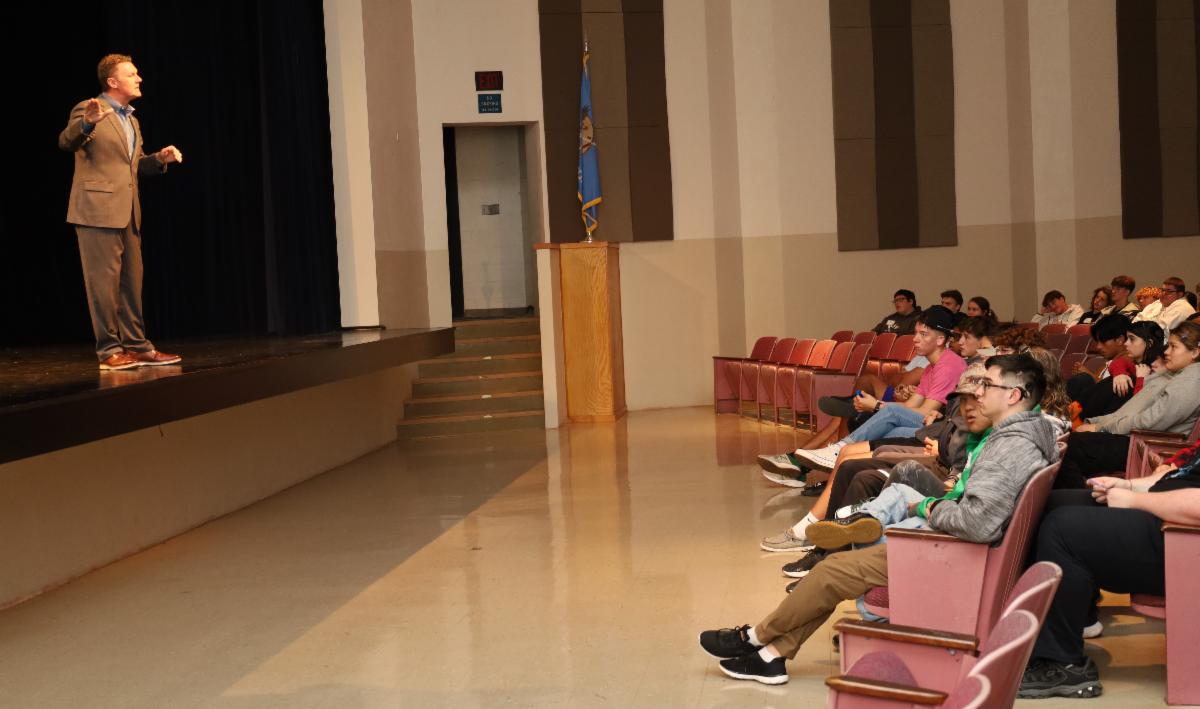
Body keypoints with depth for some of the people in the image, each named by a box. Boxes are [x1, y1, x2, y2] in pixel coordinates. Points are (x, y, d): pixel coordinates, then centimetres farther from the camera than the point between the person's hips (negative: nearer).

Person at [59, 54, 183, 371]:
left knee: (131, 283, 10)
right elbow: (66, 142, -19)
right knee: (104, 282, -6)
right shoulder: (88, 109, -4)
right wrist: (86, 122, -39)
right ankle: (109, 350, -2)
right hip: (98, 209, -8)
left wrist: (160, 158, 8)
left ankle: (136, 345, 16)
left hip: (128, 213, 8)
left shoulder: (132, 121, 21)